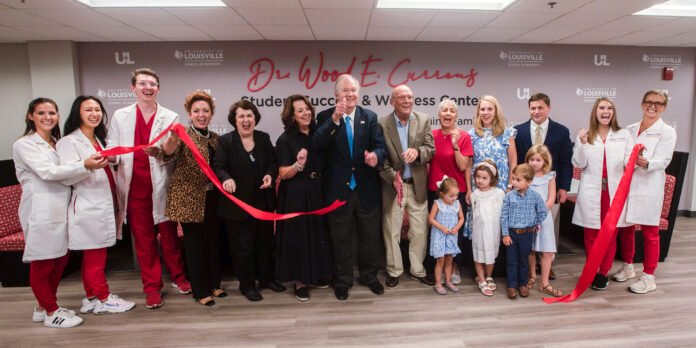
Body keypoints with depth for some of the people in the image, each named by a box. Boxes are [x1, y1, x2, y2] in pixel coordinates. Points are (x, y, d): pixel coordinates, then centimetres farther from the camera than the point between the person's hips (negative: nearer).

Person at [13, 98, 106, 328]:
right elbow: (46, 171, -19)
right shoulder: (24, 144, -6)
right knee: (42, 263, 1)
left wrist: (95, 163, 7)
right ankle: (51, 312, 13)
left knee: (60, 259, 12)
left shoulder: (57, 143, 17)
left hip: (61, 209, 7)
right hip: (40, 211, -7)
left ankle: (44, 307, 27)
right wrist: (85, 166, -31)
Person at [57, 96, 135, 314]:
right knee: (95, 256, -1)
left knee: (92, 255, 14)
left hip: (104, 204, 8)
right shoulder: (69, 142, -8)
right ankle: (103, 299, 10)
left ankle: (91, 298, 23)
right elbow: (66, 177, -19)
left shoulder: (98, 140, 20)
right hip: (89, 208, -8)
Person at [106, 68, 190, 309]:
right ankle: (152, 287, 22)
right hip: (135, 187, 2)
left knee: (169, 235, 8)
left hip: (161, 187, -1)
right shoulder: (120, 116, 10)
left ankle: (178, 276, 29)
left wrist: (158, 152, -25)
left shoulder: (170, 118, 4)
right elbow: (113, 149, 8)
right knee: (143, 239, 8)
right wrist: (111, 156, -15)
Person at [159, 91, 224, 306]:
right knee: (194, 243, 2)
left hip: (212, 198, 6)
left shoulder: (215, 138, 10)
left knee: (213, 242, 13)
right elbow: (168, 153, -28)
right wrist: (171, 140, -48)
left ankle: (213, 284, 29)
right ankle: (200, 291, 16)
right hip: (189, 198, -5)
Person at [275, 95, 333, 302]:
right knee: (298, 235, 3)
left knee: (319, 232, 12)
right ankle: (300, 281, 17)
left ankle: (317, 274, 30)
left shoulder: (318, 133, 5)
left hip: (318, 191, 4)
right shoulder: (285, 139, -6)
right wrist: (299, 164, -27)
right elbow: (283, 174, -11)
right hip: (296, 194, -4)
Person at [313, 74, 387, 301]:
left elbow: (380, 146, -3)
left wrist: (376, 155, -26)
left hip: (367, 189, 2)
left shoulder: (370, 117, 4)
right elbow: (317, 144, -18)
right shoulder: (325, 117, -2)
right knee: (341, 239, 12)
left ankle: (369, 276, 37)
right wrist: (334, 119, -28)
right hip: (338, 189, -2)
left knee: (370, 237, 15)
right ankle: (342, 281, 30)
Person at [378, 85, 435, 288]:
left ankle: (417, 270, 29)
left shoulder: (423, 120, 2)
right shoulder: (382, 124, -5)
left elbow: (431, 149, -2)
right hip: (392, 185, -2)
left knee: (420, 231, 10)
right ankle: (394, 271, 27)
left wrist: (417, 151, -24)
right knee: (391, 231, 8)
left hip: (417, 185, 2)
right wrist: (392, 177, -20)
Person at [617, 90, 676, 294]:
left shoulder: (667, 132, 0)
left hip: (649, 187, -4)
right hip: (627, 185, 5)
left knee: (650, 233, 1)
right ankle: (628, 268, 28)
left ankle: (649, 278, 11)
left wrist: (646, 163, -32)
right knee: (625, 228, 11)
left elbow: (663, 160, -12)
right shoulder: (630, 130, 13)